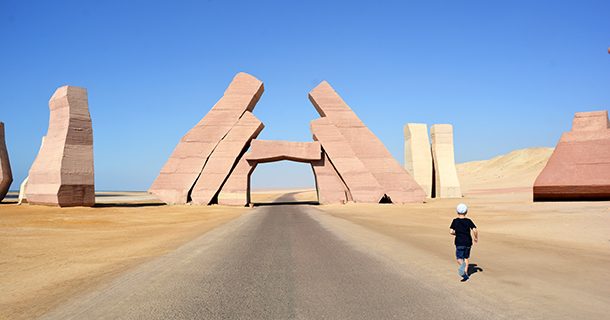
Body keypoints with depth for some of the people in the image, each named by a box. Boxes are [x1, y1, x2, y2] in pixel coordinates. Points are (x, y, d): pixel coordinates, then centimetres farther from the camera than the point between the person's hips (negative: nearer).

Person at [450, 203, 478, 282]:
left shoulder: (455, 221, -3)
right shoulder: (468, 221, -1)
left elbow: (451, 231, -9)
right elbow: (475, 230, -11)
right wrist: (476, 238, 6)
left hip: (459, 243, -2)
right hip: (468, 242, 2)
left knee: (459, 259, 1)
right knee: (466, 258, 18)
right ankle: (465, 273, 16)